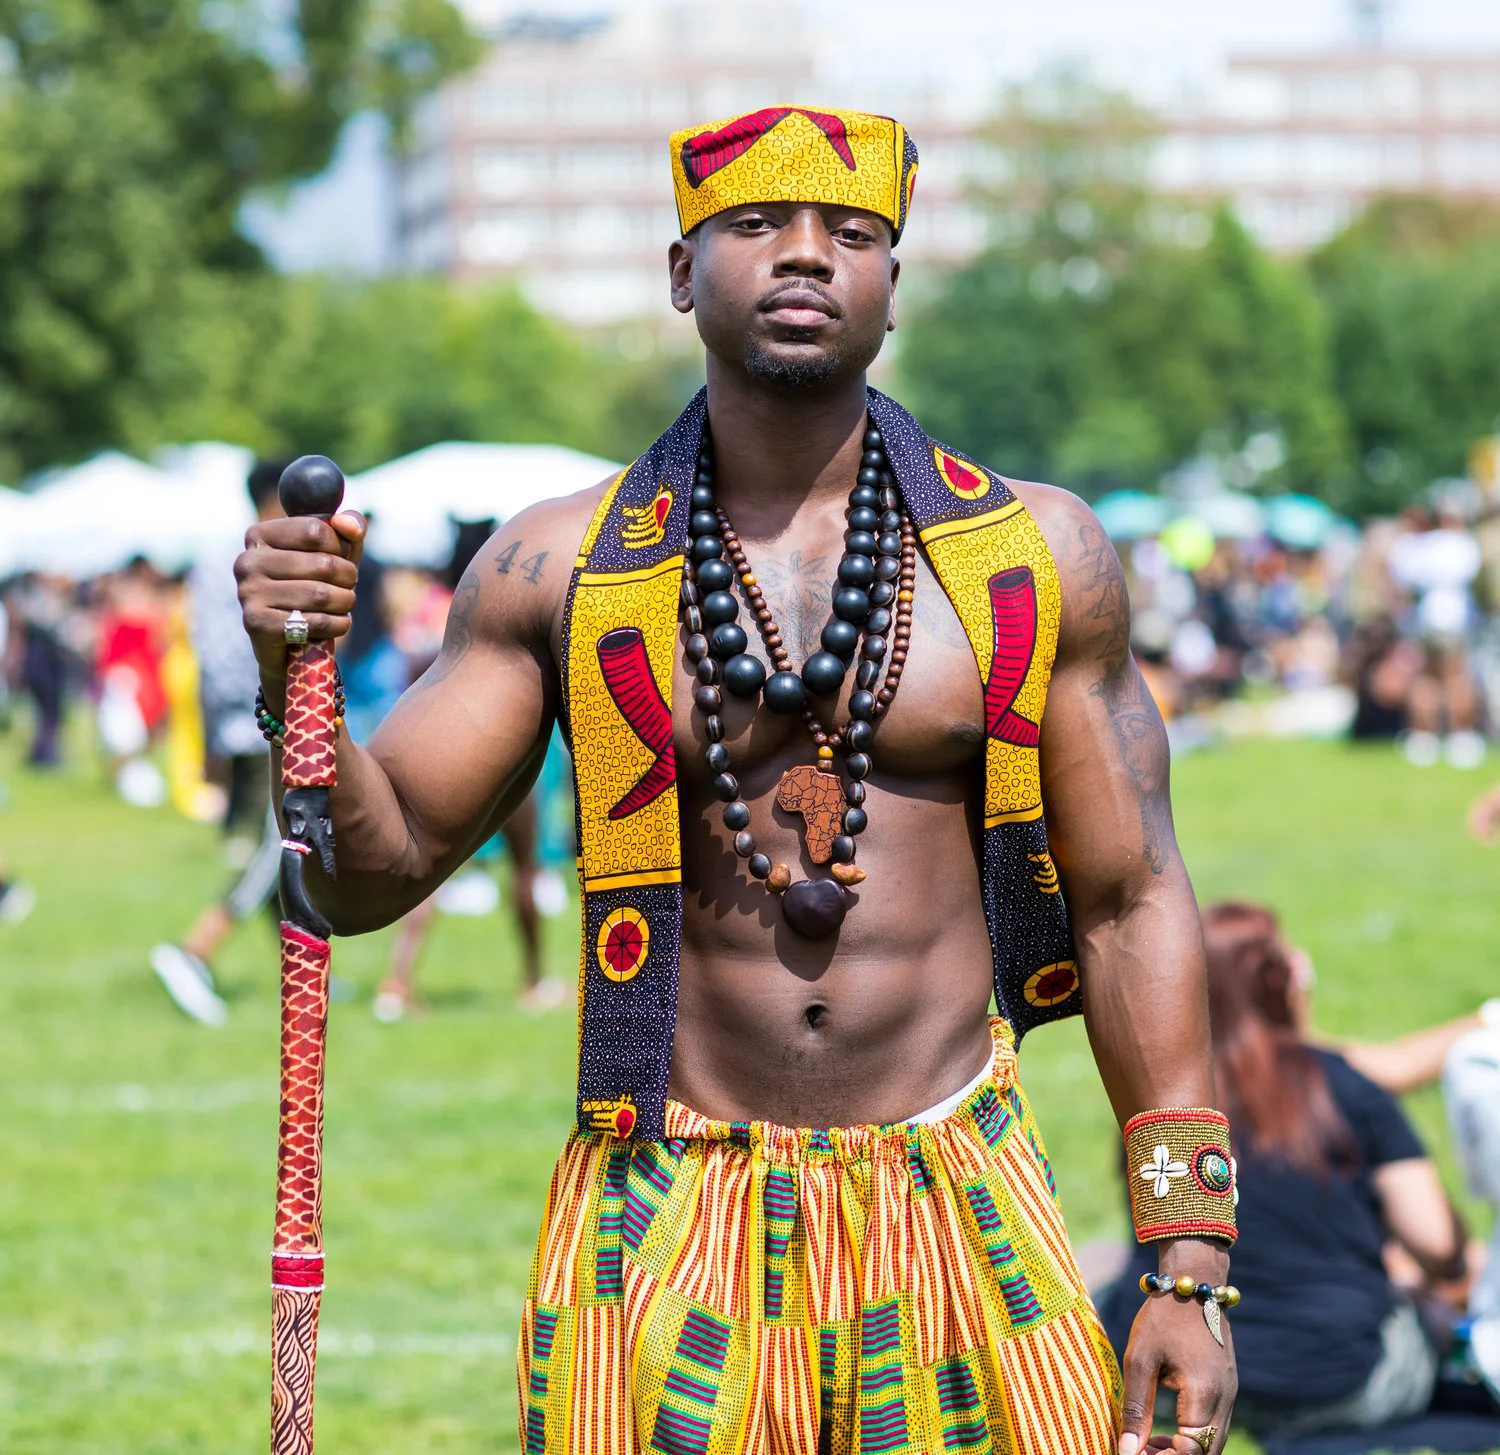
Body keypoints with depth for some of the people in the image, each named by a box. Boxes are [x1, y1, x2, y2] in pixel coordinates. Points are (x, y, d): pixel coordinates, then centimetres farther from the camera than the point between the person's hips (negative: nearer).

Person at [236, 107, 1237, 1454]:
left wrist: (1191, 1271, 1)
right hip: (669, 1237, 0)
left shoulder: (1037, 557, 3)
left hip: (959, 1208, 1)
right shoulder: (558, 570, 2)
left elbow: (1130, 905, 6)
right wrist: (300, 685, -18)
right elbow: (375, 875, 3)